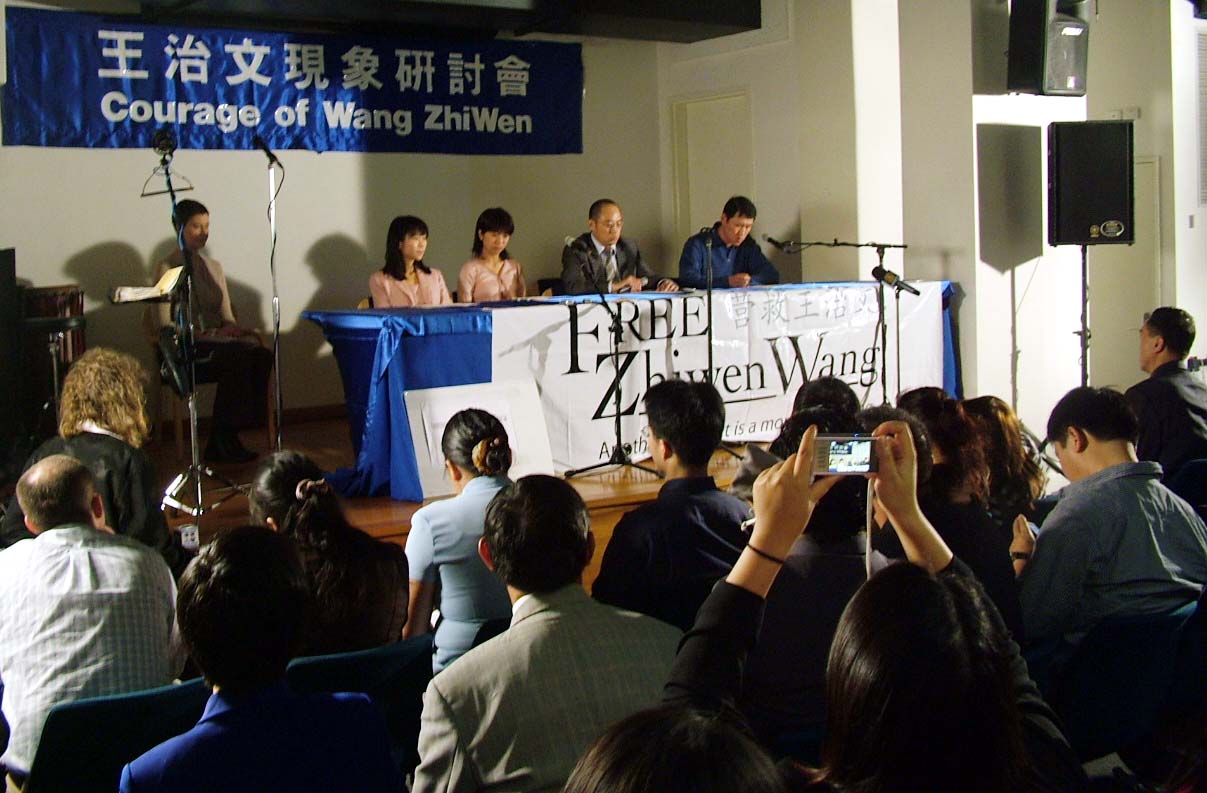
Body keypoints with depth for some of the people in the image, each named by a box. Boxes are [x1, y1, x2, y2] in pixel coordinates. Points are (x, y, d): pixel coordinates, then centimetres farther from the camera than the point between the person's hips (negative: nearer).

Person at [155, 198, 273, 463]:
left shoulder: (214, 267, 23)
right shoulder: (167, 269, 4)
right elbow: (165, 324, -5)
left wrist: (232, 327, -4)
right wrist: (199, 335, -18)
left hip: (217, 341, 6)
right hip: (186, 349, -6)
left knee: (262, 354, -28)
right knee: (237, 356, -36)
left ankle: (222, 441, -25)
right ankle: (222, 440, -28)